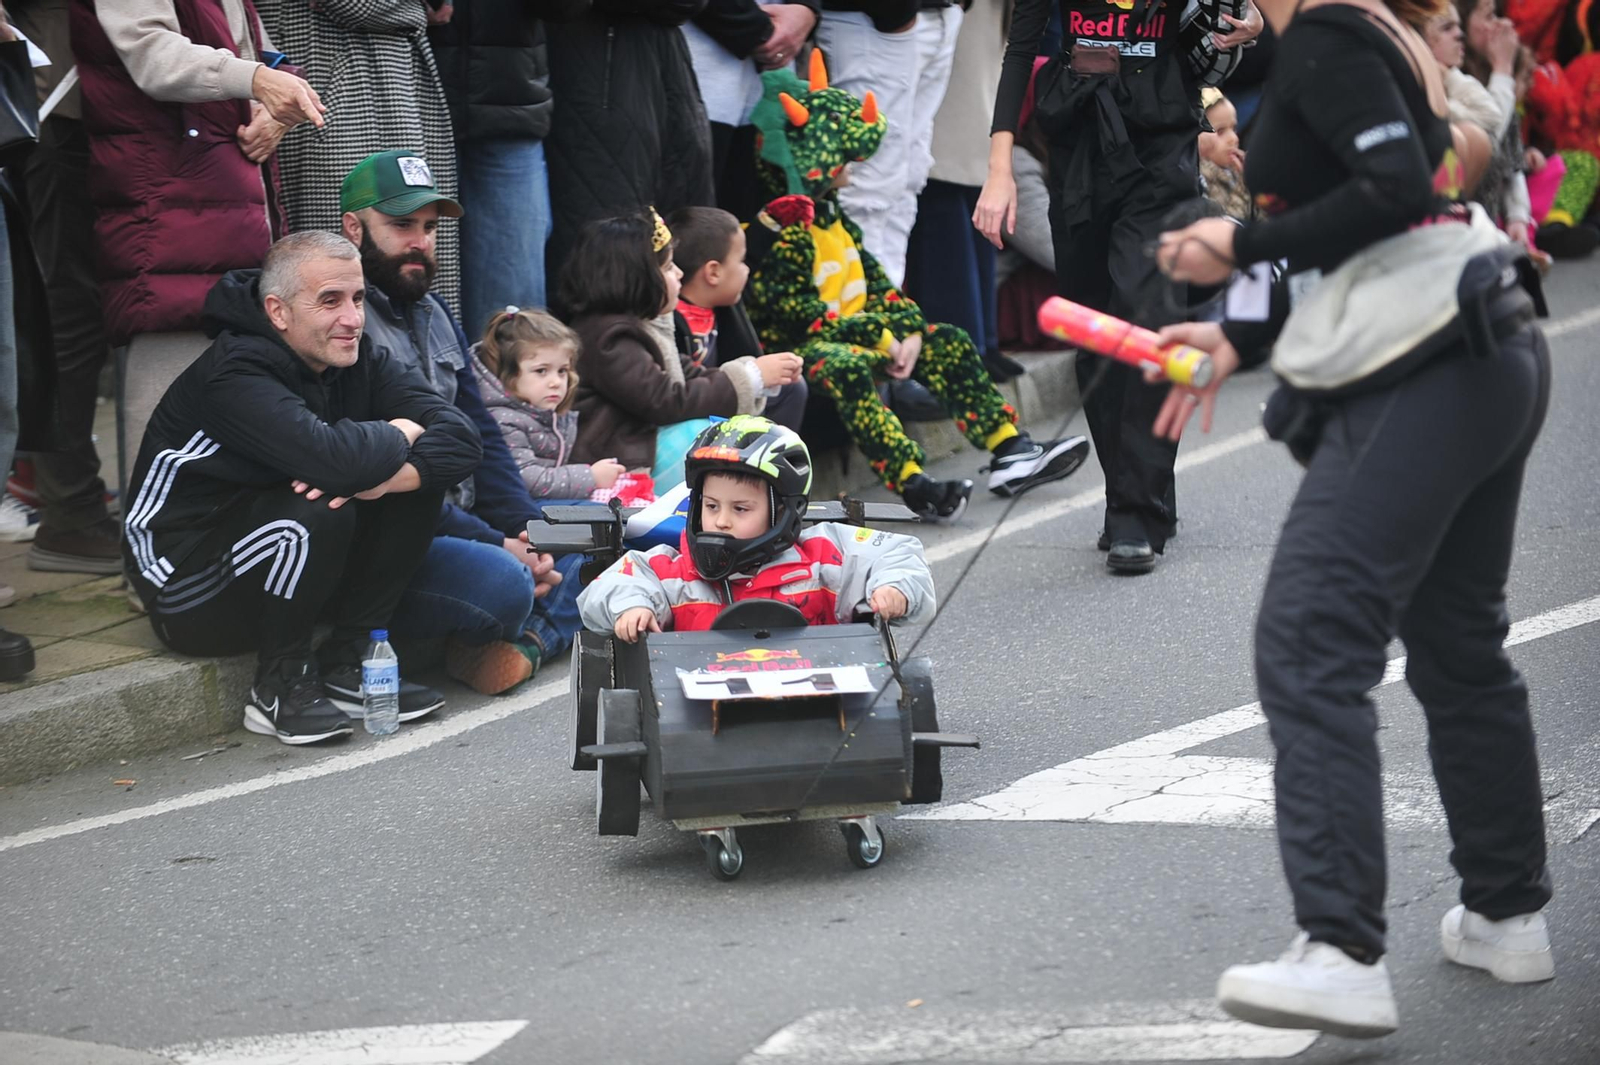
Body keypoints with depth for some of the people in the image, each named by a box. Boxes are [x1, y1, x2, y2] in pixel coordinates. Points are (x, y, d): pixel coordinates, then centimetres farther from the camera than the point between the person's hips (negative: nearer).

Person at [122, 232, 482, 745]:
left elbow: (461, 436, -12)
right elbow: (333, 458, -41)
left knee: (419, 477, -9)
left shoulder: (358, 358, -2)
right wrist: (396, 436, -18)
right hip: (187, 588, -7)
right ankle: (280, 685, -12)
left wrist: (385, 478, -31)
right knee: (320, 512, -33)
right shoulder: (236, 374, -25)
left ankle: (345, 663, -2)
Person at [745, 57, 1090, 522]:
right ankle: (911, 483, -51)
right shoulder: (776, 233, -17)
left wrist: (909, 331, -7)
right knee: (844, 369, -41)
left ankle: (1009, 451, -4)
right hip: (799, 349, -10)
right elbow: (793, 315, -24)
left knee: (947, 344, 3)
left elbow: (875, 279, 13)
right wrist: (880, 337, -20)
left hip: (857, 336, 10)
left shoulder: (830, 215, 14)